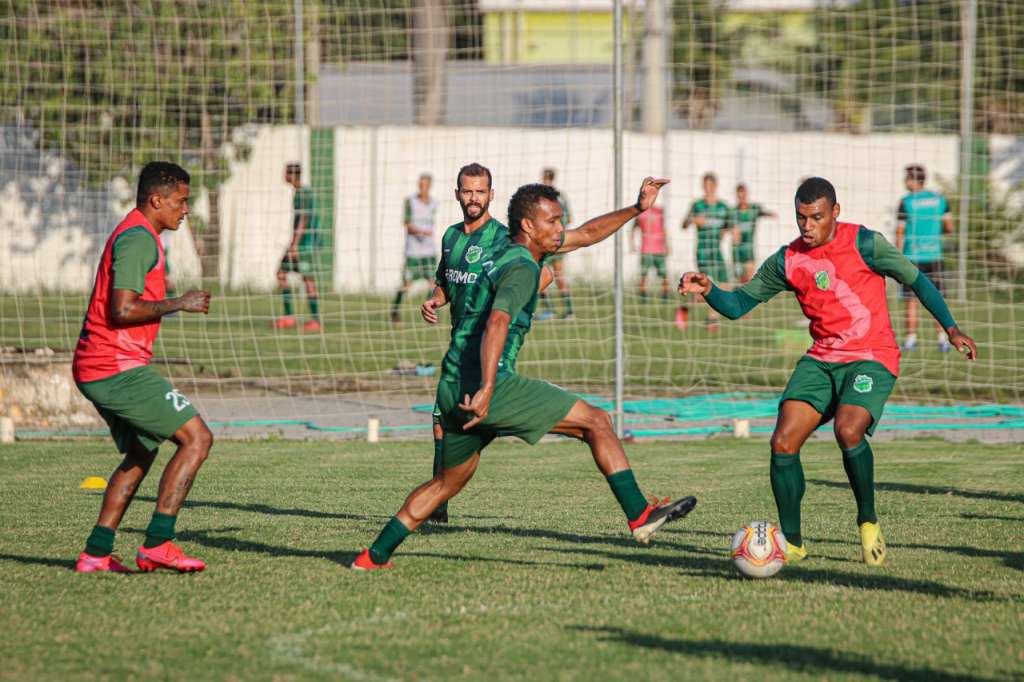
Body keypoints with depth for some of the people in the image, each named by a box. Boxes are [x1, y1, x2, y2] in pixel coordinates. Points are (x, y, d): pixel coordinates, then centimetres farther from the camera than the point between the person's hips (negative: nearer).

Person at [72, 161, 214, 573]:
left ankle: (96, 553, 14)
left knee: (141, 452, 20)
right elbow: (122, 309, -22)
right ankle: (158, 543, -14)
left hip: (93, 369, 11)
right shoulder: (138, 238, -13)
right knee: (196, 438, -10)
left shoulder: (133, 236, 21)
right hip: (119, 368, -11)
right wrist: (179, 304, -14)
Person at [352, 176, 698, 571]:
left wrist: (637, 208, 25)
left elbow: (586, 235, 30)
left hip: (453, 389, 10)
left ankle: (375, 556, 21)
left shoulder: (514, 250, 19)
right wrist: (487, 389, -38)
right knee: (596, 422, -5)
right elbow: (497, 322, -27)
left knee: (451, 479, 22)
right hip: (483, 387, -10)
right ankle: (640, 516, -10)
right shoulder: (521, 268, -11)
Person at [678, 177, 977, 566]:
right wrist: (708, 290, -12)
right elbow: (737, 305, 8)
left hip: (871, 359, -5)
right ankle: (791, 543, 2)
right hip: (821, 359, 5)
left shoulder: (864, 244, -8)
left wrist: (951, 329, -5)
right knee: (783, 443, -12)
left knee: (848, 432, -30)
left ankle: (868, 521, -5)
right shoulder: (787, 260, 4)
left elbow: (916, 280, 1)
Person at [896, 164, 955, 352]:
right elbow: (949, 227, 5)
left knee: (911, 299, 3)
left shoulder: (906, 202, -7)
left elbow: (900, 233, -8)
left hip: (912, 257, -3)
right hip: (934, 256, 3)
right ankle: (943, 338, 2)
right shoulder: (940, 199, 4)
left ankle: (911, 338, 1)